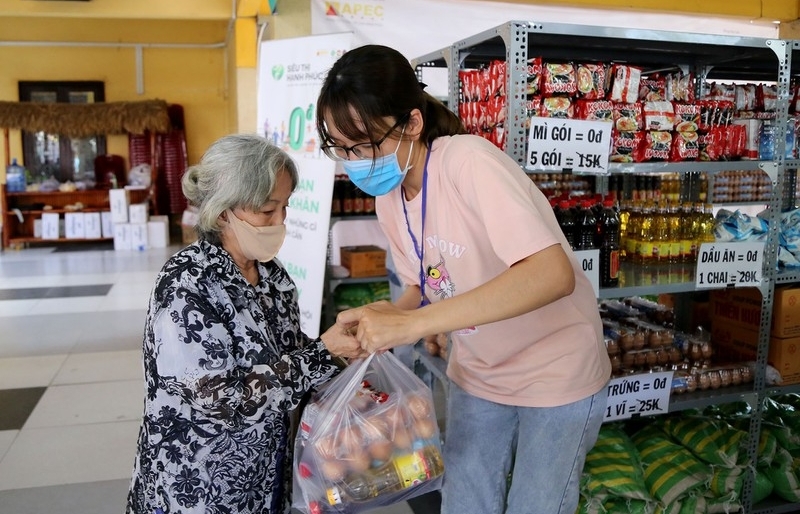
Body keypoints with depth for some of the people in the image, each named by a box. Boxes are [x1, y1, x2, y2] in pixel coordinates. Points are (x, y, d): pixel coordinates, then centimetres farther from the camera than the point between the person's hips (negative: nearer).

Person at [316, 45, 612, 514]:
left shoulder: (469, 162, -28)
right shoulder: (388, 197, -6)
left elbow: (554, 274, -39)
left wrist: (411, 323, -42)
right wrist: (387, 317, -16)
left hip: (556, 370, -6)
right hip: (477, 372, 6)